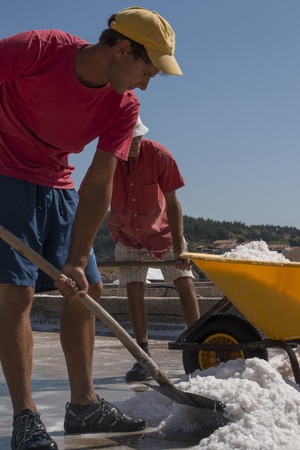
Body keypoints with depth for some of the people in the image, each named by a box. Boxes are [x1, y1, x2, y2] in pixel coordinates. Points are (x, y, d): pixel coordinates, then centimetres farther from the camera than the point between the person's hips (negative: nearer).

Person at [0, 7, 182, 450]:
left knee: (87, 289, 4)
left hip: (57, 186, 6)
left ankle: (84, 404, 14)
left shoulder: (125, 107, -9)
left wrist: (76, 261, -16)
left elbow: (98, 185, -11)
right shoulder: (36, 49, -23)